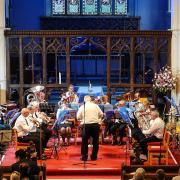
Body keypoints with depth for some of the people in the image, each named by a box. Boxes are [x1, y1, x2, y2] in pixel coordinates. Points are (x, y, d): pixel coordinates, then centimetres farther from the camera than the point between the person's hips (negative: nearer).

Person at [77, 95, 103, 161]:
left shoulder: (82, 107, -1)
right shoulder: (95, 106, 3)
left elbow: (78, 117, -1)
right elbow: (101, 114, 7)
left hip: (86, 125, -1)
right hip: (95, 124, 1)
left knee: (84, 141, 8)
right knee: (95, 141, 11)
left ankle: (84, 156, 8)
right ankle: (94, 156, 12)